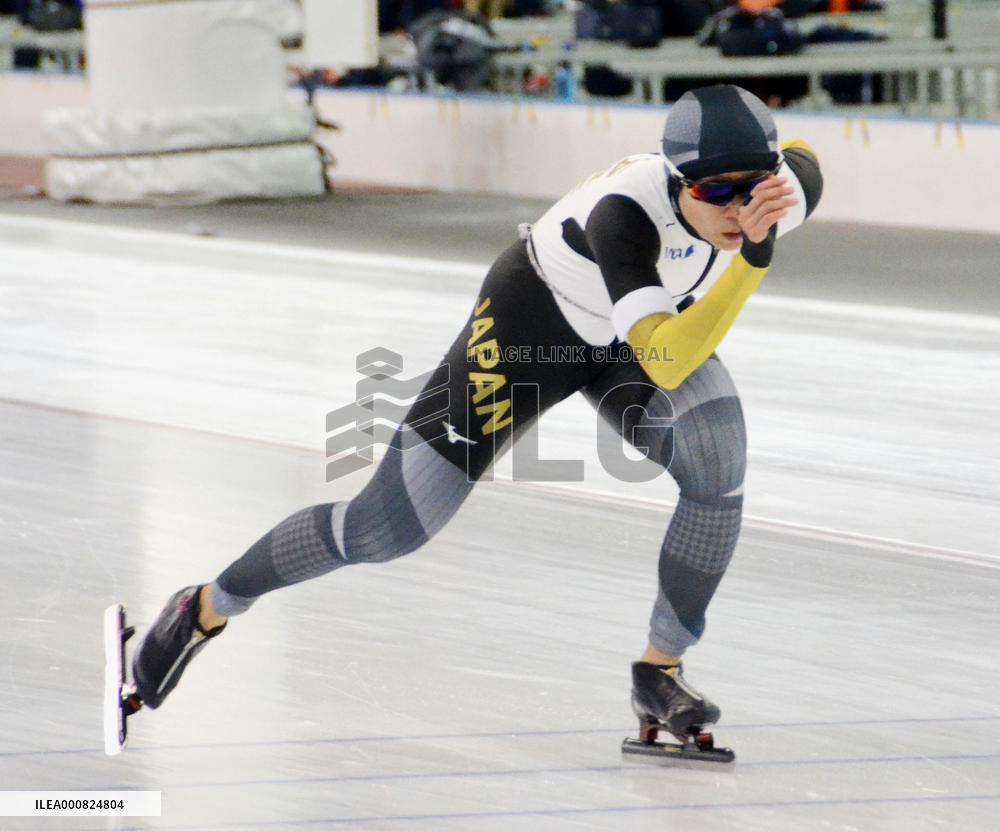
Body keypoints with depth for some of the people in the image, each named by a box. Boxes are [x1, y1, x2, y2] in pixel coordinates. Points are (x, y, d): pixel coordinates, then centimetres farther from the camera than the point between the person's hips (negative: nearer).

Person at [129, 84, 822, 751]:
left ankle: (660, 673, -5)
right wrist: (751, 260, -60)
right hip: (536, 315, -5)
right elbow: (665, 366, -53)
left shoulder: (781, 189, -26)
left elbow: (800, 157, 2)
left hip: (647, 318, 5)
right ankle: (206, 610, 16)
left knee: (718, 462, -24)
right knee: (390, 525, -7)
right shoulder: (626, 211, -43)